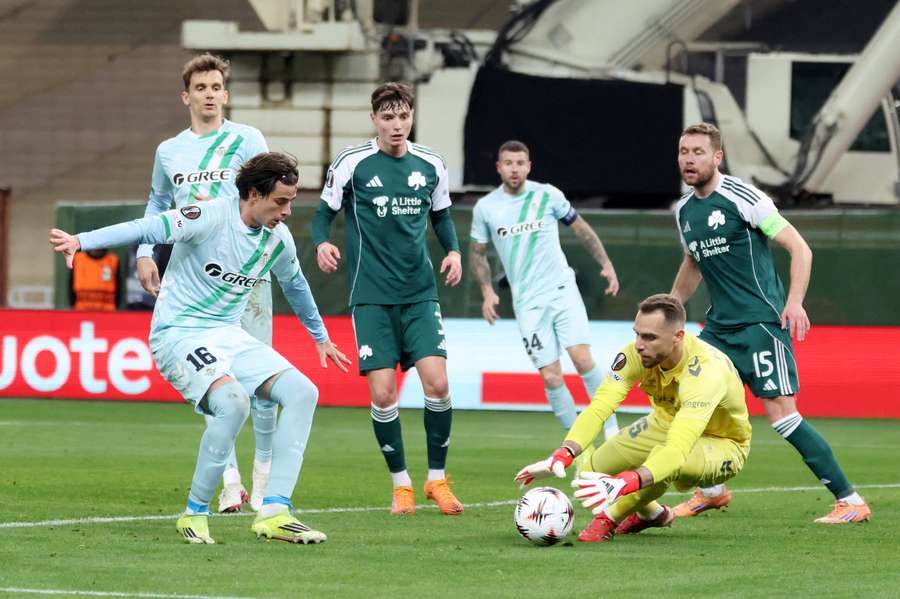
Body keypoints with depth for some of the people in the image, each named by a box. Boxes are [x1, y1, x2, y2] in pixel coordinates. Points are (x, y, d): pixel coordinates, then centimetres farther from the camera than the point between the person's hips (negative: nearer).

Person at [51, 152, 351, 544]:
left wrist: (321, 338, 42)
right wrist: (82, 241, -41)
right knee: (232, 401, -33)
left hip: (229, 336, 8)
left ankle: (273, 513, -15)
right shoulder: (213, 217, -15)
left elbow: (295, 285, 28)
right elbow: (153, 228, -28)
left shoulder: (279, 240, 7)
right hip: (178, 333, -8)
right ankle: (195, 513, -15)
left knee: (302, 392, -12)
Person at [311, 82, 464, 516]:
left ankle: (437, 478, 7)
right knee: (382, 393, -7)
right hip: (372, 296, -2)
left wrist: (454, 250, 2)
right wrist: (321, 243, -17)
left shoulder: (430, 165, 5)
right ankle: (401, 483, 11)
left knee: (437, 383, -11)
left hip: (420, 293, 2)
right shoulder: (351, 163, -4)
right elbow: (324, 213, 3)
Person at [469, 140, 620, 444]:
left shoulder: (547, 195, 0)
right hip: (527, 302, 1)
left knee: (583, 359, -17)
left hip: (562, 290, -1)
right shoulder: (485, 207, 2)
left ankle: (611, 429, -6)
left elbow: (581, 228, 12)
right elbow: (477, 252, 12)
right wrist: (487, 291, -2)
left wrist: (606, 264, 5)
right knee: (551, 377, -6)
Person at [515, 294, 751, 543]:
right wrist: (563, 455, -47)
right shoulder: (638, 352, -23)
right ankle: (653, 514, 24)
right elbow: (599, 407, -29)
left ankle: (610, 518, -9)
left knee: (670, 462, -40)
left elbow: (677, 450, -50)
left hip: (723, 445, -6)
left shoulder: (704, 371, -40)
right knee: (591, 468, -8)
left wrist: (624, 483, -64)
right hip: (666, 425, 6)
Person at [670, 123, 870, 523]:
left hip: (762, 323, -8)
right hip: (720, 326, 8)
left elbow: (799, 249, -12)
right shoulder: (684, 210, 11)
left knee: (780, 412, -15)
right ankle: (712, 491, 23)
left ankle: (849, 501, -10)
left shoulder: (742, 198, -12)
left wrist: (794, 302, -23)